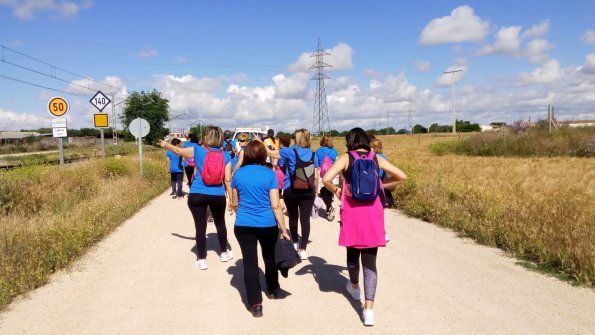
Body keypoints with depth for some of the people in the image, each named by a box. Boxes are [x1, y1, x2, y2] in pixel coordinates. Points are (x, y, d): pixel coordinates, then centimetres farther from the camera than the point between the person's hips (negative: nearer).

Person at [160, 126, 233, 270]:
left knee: (200, 227, 6)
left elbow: (178, 151, 13)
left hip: (197, 195, -2)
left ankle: (202, 260, 13)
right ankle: (224, 253, 35)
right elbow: (227, 180, -3)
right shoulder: (225, 156, 0)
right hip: (218, 196, 2)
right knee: (220, 223, 21)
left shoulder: (198, 150, -3)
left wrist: (166, 144, 32)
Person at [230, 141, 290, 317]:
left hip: (243, 225, 1)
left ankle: (256, 304, 5)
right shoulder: (270, 174, -7)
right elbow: (275, 205, -10)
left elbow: (234, 203, 10)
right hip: (268, 225, 0)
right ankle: (273, 290, 40)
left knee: (249, 261, 5)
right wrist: (283, 229, -4)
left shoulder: (238, 174, 0)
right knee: (270, 258, 21)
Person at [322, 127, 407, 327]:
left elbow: (326, 179, -16)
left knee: (353, 252, 23)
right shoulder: (376, 158, 6)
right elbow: (402, 177, 7)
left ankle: (354, 287, 47)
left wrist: (336, 191, 3)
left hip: (352, 212, -1)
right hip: (373, 213, 1)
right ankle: (368, 310, -3)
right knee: (370, 260, 3)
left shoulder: (346, 157, -2)